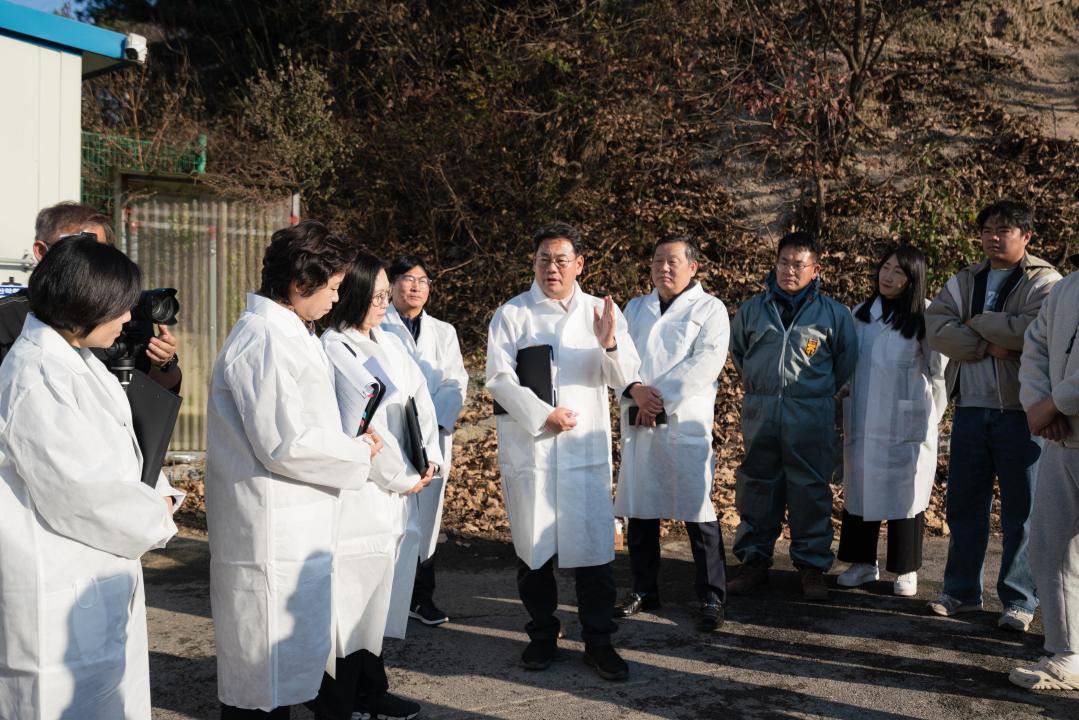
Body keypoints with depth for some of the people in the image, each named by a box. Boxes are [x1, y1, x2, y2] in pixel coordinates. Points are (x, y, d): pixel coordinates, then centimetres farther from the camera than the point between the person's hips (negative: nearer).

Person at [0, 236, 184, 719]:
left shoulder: (77, 361, 10)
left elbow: (122, 450, 16)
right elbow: (80, 490, -24)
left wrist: (159, 495, -1)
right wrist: (156, 521, -10)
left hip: (100, 578, 10)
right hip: (59, 587, -10)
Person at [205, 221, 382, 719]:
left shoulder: (286, 332, 13)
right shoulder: (264, 341, -19)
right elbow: (283, 445, -22)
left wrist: (349, 445, 8)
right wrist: (358, 453, -9)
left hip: (293, 526, 10)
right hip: (269, 533, -10)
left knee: (280, 661, 19)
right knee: (263, 674, 2)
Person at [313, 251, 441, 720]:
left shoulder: (391, 345, 13)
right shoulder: (331, 350, -11)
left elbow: (422, 402, 13)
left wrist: (431, 459, -1)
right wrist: (404, 478, -11)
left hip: (398, 498, 8)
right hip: (358, 499, -7)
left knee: (381, 599, 15)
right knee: (350, 601, 0)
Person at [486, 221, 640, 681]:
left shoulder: (601, 311, 8)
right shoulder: (511, 314, 2)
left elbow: (625, 379, 3)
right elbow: (499, 378, -5)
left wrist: (610, 345, -17)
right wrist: (542, 415, -15)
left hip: (586, 449, 1)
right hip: (528, 449, -1)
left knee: (594, 546, 1)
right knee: (533, 547, 8)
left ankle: (598, 641, 13)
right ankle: (542, 635, 24)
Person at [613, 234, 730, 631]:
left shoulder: (710, 308, 3)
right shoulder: (635, 308, 18)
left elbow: (706, 363, -10)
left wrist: (659, 396, -14)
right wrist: (635, 390, -11)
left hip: (686, 423, -4)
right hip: (637, 421, 5)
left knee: (698, 512, -5)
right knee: (639, 509, 9)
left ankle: (711, 597, 6)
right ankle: (644, 590, 22)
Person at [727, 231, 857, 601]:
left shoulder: (833, 313, 1)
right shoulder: (752, 309, 7)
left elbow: (846, 360, 13)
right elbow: (737, 350, 22)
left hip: (810, 414, -2)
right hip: (759, 413, 2)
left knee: (810, 490, 1)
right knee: (756, 487, 7)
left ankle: (812, 567, 11)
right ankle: (754, 561, 18)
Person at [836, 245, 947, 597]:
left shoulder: (926, 317, -6)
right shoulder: (861, 314, 9)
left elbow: (938, 370, -4)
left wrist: (929, 418, -3)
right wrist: (847, 414, 11)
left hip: (906, 424, -4)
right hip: (863, 422, 5)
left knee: (905, 494, 3)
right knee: (860, 490, 9)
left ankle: (905, 570, 15)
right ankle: (863, 563, 22)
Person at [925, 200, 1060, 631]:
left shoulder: (1045, 282, -1)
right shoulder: (963, 282, 12)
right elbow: (935, 328, -3)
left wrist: (976, 323, -10)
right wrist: (989, 345, -15)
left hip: (1021, 412, -4)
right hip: (970, 409, 4)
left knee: (1021, 510, 3)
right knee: (964, 504, 10)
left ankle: (1019, 601, 13)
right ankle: (961, 592, 22)